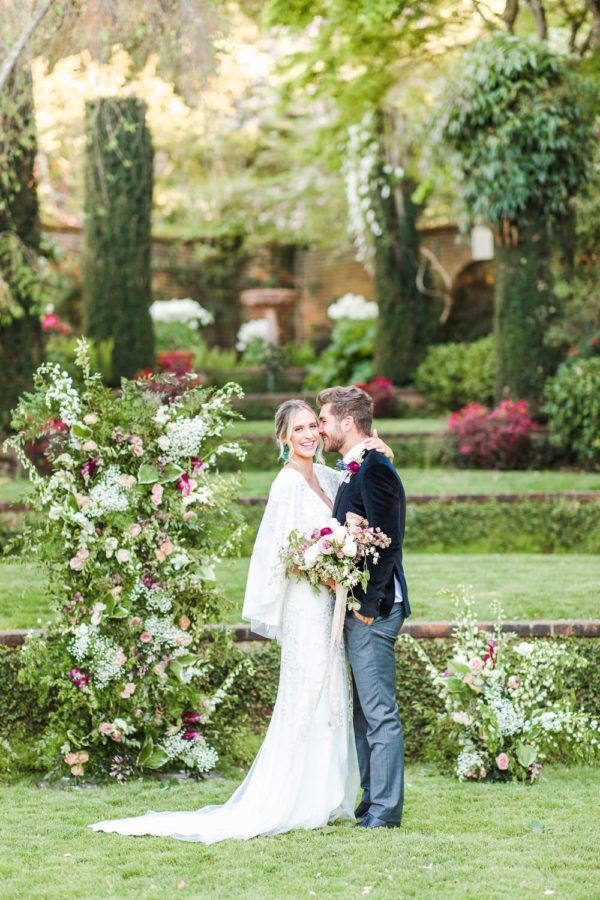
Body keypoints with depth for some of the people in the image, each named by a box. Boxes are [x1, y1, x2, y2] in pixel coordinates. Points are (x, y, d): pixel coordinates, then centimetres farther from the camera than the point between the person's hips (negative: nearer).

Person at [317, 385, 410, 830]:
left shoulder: (373, 469, -15)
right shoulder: (354, 470, 16)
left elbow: (387, 543, -20)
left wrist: (368, 604, -18)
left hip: (373, 609, -10)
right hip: (356, 609, 10)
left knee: (379, 711, -7)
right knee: (363, 709, 14)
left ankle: (385, 809, -3)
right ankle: (373, 799, 20)